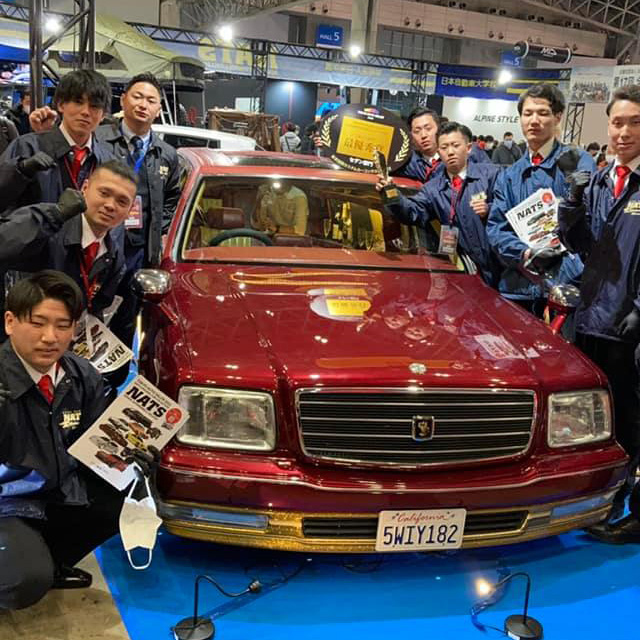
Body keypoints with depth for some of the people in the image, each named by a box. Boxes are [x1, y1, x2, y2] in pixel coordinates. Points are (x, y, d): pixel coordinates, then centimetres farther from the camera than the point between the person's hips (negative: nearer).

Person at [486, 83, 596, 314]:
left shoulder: (578, 163, 0)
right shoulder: (509, 176, 13)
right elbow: (496, 229, 5)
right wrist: (524, 253, -14)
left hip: (565, 287, -4)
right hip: (518, 288, 4)